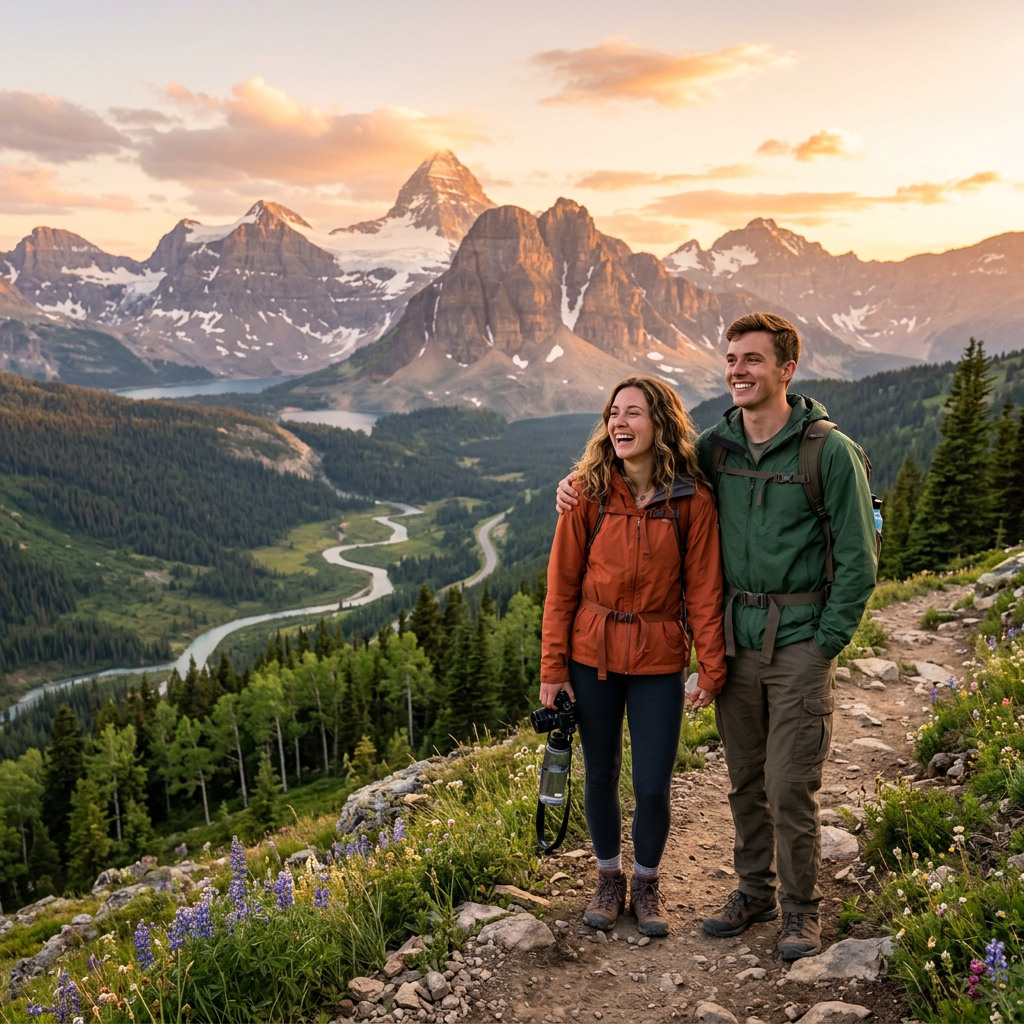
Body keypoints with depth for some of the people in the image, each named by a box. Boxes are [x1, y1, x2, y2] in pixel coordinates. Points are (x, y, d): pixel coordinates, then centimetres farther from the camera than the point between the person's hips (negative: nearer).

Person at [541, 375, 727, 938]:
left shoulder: (692, 500, -7)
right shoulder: (589, 491, -6)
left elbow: (704, 588, -2)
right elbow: (562, 582, -3)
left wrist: (712, 668, -4)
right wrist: (553, 667, -3)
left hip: (659, 659, -1)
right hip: (593, 653, 1)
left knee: (653, 785, 2)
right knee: (601, 775, 13)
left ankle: (646, 884, 30)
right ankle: (609, 878, 36)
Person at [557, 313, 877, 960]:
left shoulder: (830, 451, -9)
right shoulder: (714, 447, 4)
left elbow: (858, 559, -6)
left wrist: (825, 643, -8)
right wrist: (582, 482, 3)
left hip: (799, 645, -4)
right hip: (736, 639, 4)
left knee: (790, 787, 0)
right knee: (745, 781, 15)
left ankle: (802, 908, 23)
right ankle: (756, 891, 34)